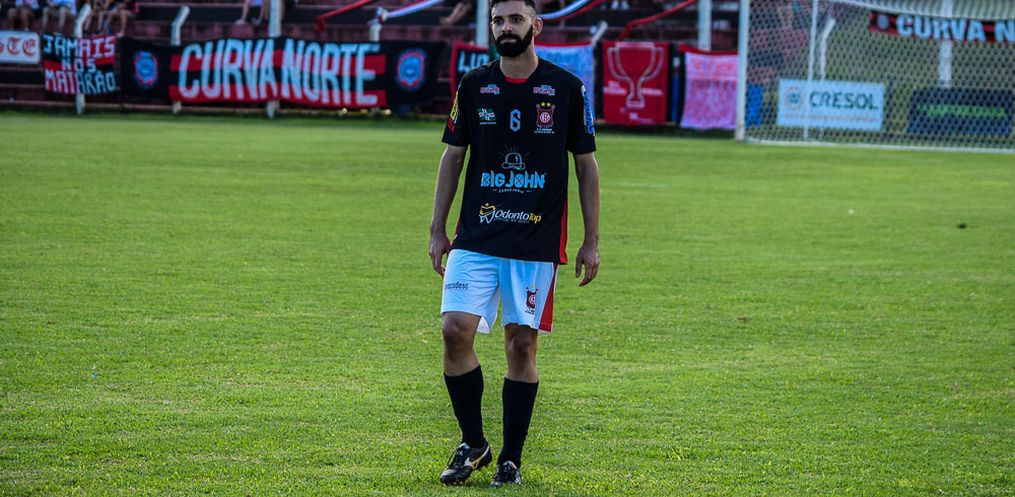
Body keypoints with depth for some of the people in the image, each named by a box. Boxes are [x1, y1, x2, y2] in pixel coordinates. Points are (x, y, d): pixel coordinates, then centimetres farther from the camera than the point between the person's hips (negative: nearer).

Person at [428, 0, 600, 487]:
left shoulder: (567, 89, 0)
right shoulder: (473, 86, 5)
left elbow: (586, 166, 5)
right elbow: (452, 158, 12)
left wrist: (591, 242, 2)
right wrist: (438, 230, 7)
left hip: (537, 243, -1)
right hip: (475, 239, 2)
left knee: (521, 344, -1)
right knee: (456, 329, -11)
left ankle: (510, 459, 11)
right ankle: (472, 444, 5)